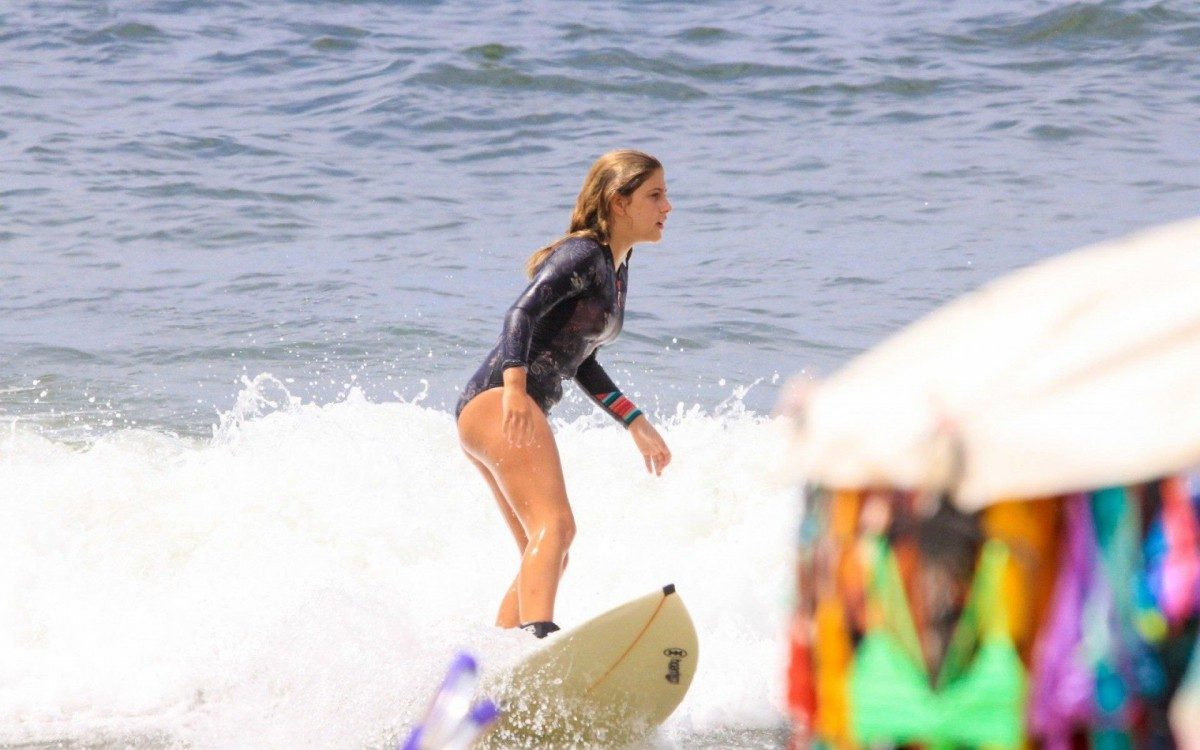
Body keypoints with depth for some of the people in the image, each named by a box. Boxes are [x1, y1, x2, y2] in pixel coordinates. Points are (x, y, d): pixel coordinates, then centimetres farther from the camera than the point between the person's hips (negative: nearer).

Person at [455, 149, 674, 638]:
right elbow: (522, 312, -20)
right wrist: (514, 387, -34)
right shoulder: (582, 255, -6)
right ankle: (538, 636, -48)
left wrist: (636, 423, 26)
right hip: (499, 403, -11)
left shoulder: (616, 269, 23)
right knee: (554, 525, -29)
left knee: (547, 556, 13)